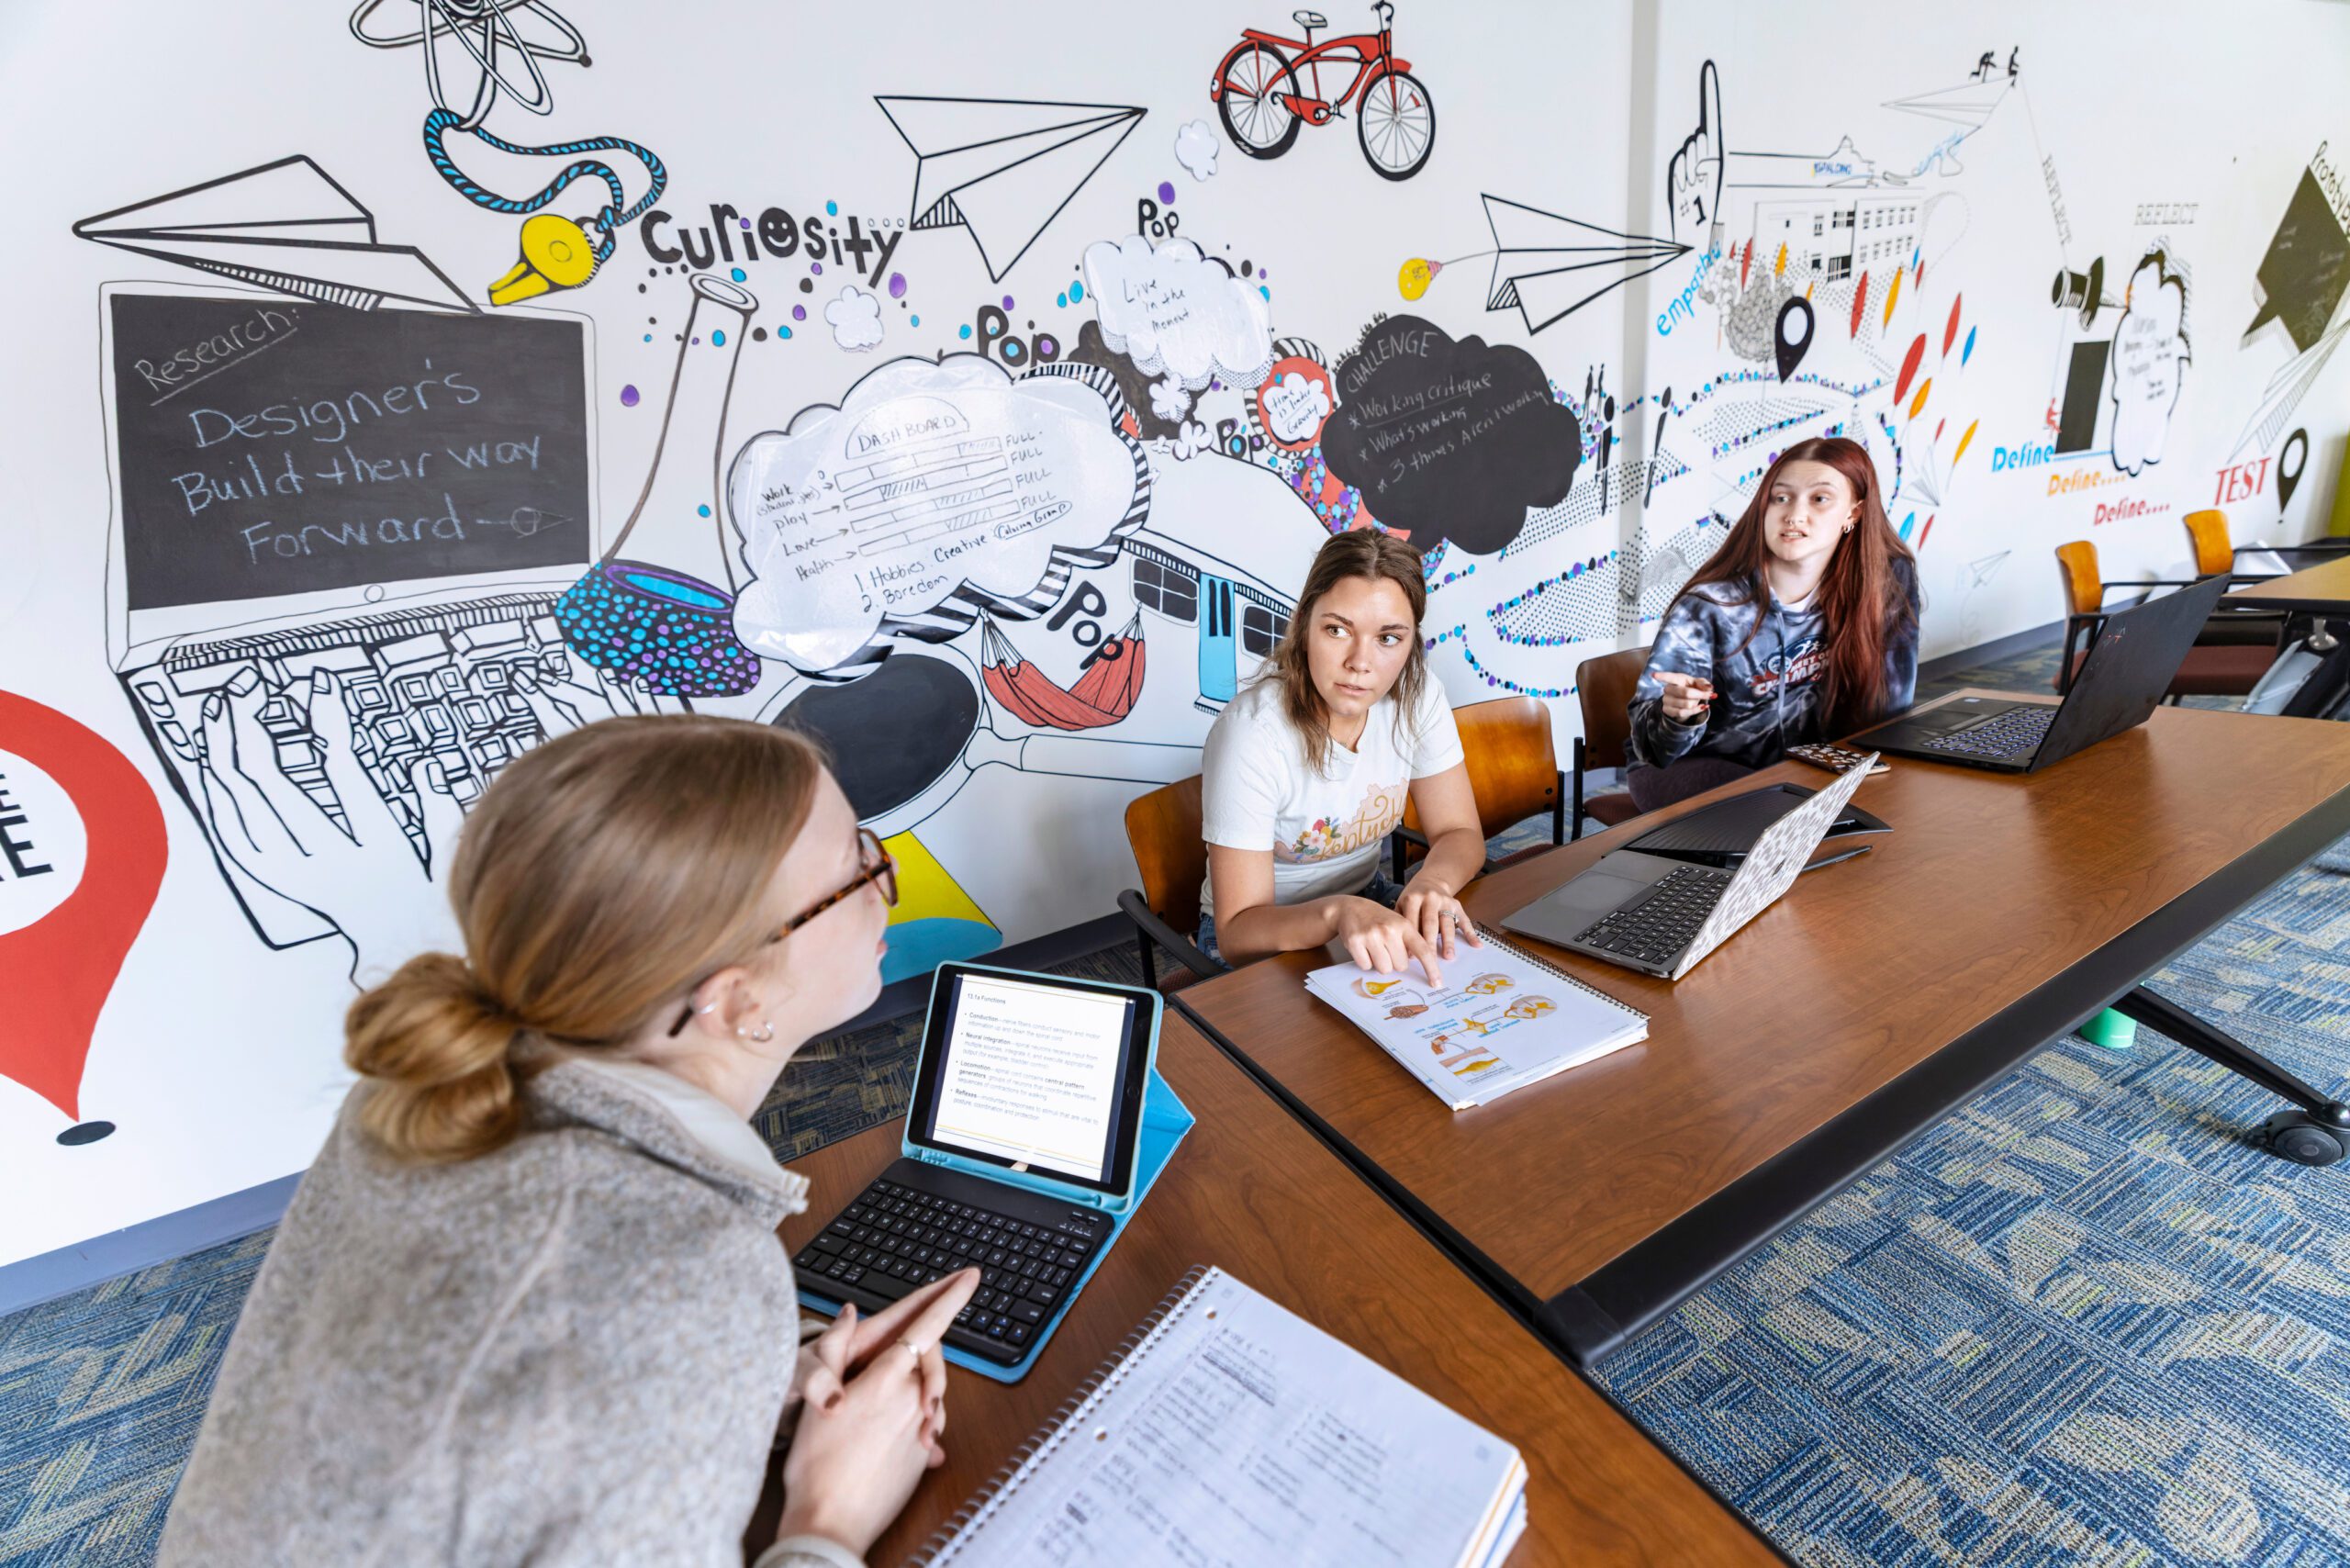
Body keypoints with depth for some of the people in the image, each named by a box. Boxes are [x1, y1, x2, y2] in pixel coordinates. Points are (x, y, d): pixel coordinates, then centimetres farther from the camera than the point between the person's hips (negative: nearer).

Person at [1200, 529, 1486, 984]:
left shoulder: (1416, 696, -13)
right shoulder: (1252, 734, -29)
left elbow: (1459, 833, -5)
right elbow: (1238, 931, -26)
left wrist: (1432, 882, -29)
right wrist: (1338, 912, -46)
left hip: (1367, 899, 5)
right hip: (1265, 934, -5)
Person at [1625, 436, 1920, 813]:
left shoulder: (1890, 580, -8)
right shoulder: (1708, 607, -20)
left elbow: (1887, 703, 3)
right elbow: (1654, 747, -19)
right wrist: (1677, 716, -40)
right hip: (1695, 767, -5)